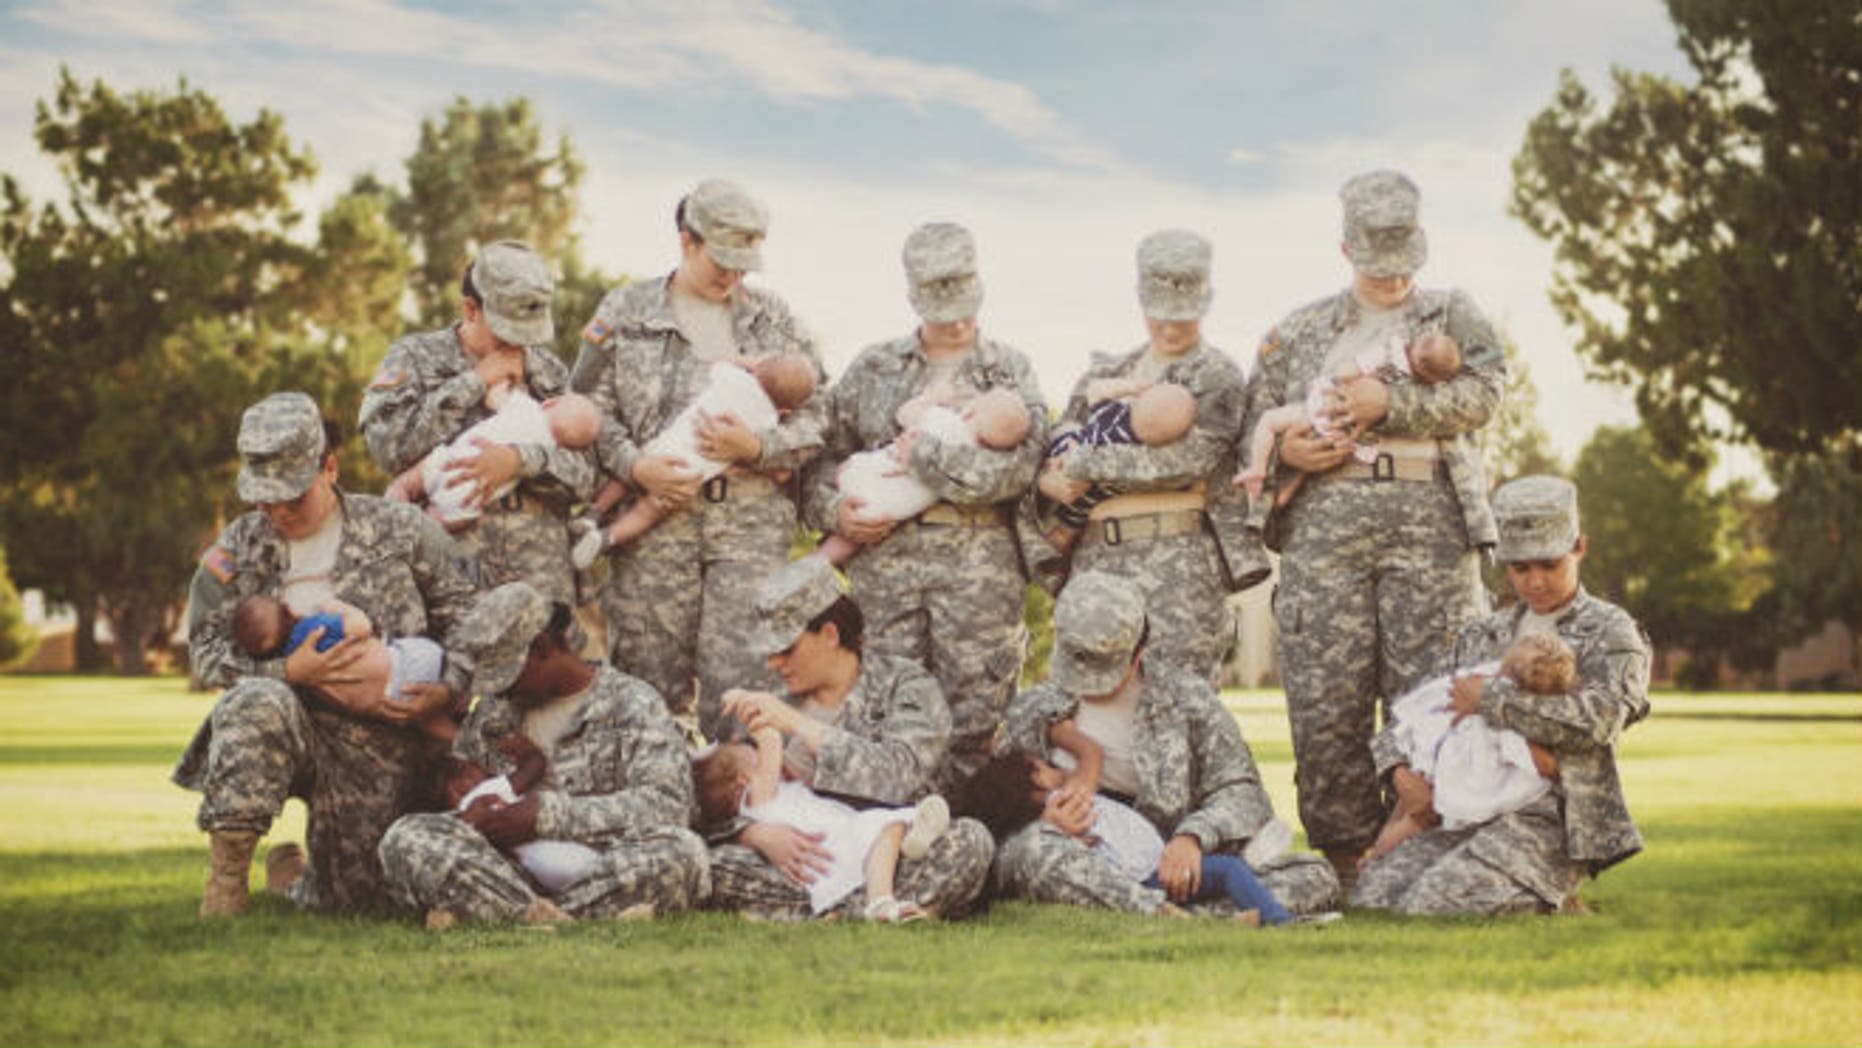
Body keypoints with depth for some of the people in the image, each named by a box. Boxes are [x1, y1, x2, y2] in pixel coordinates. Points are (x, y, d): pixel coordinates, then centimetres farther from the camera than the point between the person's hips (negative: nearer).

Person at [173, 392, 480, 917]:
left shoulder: (399, 529, 3)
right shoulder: (239, 548, 5)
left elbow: (462, 612, 9)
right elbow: (206, 652, 0)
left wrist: (447, 687, -9)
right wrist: (289, 671, -17)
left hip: (379, 737, 1)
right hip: (281, 730, 0)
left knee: (354, 897, -4)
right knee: (257, 701, -38)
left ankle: (291, 873, 36)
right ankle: (226, 869, -26)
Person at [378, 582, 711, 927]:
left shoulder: (633, 705, 5)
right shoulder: (491, 712, 21)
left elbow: (666, 803, -10)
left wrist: (549, 815, -16)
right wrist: (469, 816, 0)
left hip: (604, 872, -3)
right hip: (508, 874, 3)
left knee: (681, 849, -35)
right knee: (404, 839, -21)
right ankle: (558, 922, -41)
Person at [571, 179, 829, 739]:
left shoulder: (774, 319, 15)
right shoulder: (625, 310, 11)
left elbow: (814, 416, 10)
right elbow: (592, 405, 6)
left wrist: (756, 447, -9)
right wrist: (635, 465, -11)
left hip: (752, 516, 0)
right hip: (654, 514, 0)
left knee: (741, 675, -7)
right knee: (650, 676, 0)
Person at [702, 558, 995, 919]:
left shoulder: (907, 686, 3)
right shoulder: (775, 707, 13)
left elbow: (897, 775, -16)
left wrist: (799, 725, -18)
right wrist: (758, 833, -18)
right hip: (811, 871, 3)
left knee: (970, 841, -32)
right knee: (712, 860, -26)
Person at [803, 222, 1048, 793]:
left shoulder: (1010, 371, 10)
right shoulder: (873, 369, 16)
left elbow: (1018, 467, -6)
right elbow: (829, 452, 18)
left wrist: (924, 456, -8)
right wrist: (834, 509, -2)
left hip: (979, 558, -1)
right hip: (884, 550, 2)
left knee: (975, 709, -3)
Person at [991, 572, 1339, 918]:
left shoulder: (1186, 696, 8)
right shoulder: (1031, 714, 9)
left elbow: (1242, 790, 4)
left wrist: (1192, 836, -18)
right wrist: (1045, 822, -14)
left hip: (1170, 869, 1)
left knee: (1315, 878, -20)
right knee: (1032, 847, -37)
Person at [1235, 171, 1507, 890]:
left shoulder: (1454, 317, 16)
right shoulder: (1298, 332, 20)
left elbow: (1482, 392, -2)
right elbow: (1253, 420, 18)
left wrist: (1392, 403, -13)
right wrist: (1284, 449, -4)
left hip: (1429, 518, -1)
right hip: (1325, 522, 1)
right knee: (1325, 699, -5)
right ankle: (1340, 857, 2)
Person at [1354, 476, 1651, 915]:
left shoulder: (1609, 631, 6)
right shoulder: (1481, 636, 23)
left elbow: (1600, 718, -13)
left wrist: (1492, 698, -10)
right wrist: (1398, 768, 0)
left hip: (1551, 819, -6)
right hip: (1465, 812, 6)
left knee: (1436, 904, -28)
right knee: (1373, 892, -18)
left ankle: (1551, 903, 1)